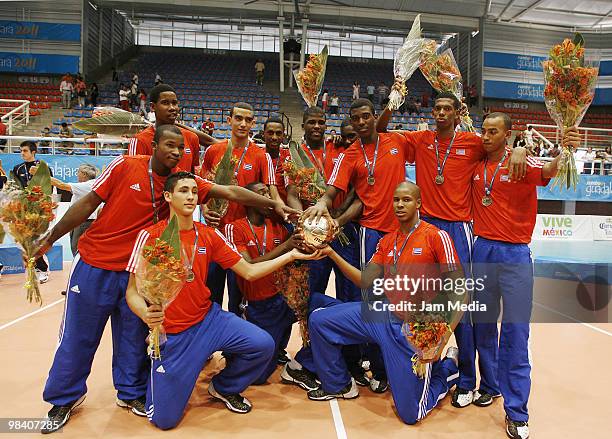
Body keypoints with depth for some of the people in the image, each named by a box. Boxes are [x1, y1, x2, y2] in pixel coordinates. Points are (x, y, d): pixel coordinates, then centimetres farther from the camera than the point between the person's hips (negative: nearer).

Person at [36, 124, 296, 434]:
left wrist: (273, 204, -18)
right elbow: (89, 203, -4)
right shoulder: (124, 166, -11)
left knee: (134, 337, 12)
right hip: (94, 264, -1)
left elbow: (230, 192, -12)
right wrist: (50, 237, -1)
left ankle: (131, 392, 34)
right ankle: (64, 397, 32)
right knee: (78, 336, 10)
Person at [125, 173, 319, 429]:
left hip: (208, 319, 4)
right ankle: (159, 382, 35)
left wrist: (291, 255, -5)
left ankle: (224, 388, 15)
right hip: (170, 332, -3)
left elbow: (249, 272, 1)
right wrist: (145, 314, -32)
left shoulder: (209, 235, 0)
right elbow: (133, 291, -10)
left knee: (262, 345, -16)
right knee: (165, 420, -1)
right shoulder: (150, 236, -12)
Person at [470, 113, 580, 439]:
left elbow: (548, 171, -24)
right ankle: (489, 386, 31)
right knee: (483, 326, 12)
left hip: (515, 255, -4)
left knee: (515, 332, -2)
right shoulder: (476, 167, 7)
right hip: (482, 251, 4)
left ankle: (516, 412, 9)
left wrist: (564, 151, -44)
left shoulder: (522, 162, -5)